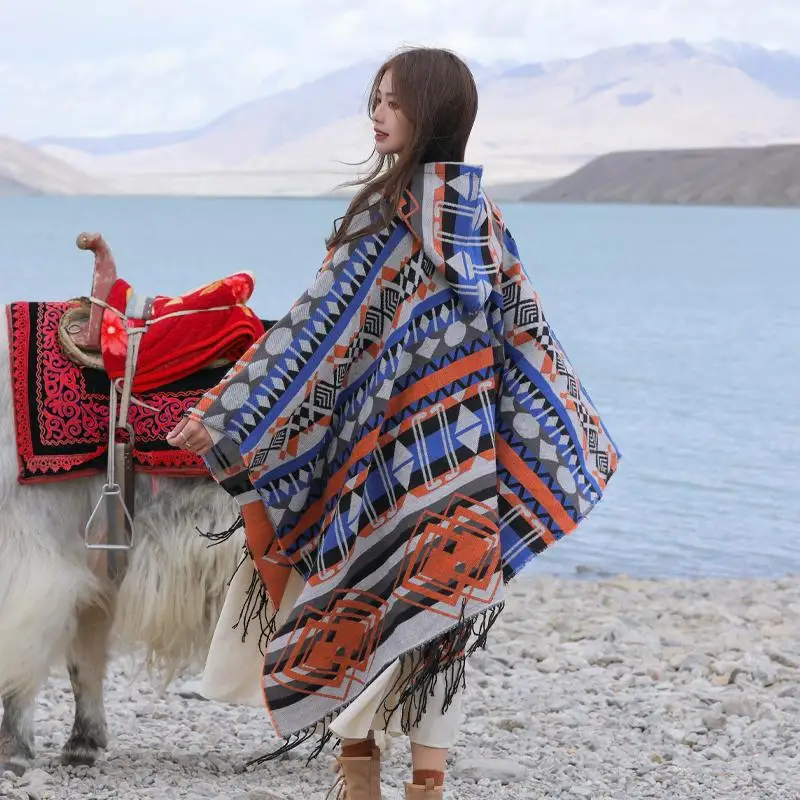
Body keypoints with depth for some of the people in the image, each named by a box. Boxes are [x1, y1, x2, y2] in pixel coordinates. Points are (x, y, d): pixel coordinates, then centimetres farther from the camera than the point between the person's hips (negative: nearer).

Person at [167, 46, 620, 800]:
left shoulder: (387, 209, -13)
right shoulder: (481, 211, 5)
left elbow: (315, 326, -15)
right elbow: (525, 333, 9)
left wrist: (224, 413, -12)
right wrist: (579, 436, 19)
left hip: (383, 446, -5)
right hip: (463, 448, 5)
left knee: (359, 592, 9)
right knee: (437, 599, 7)